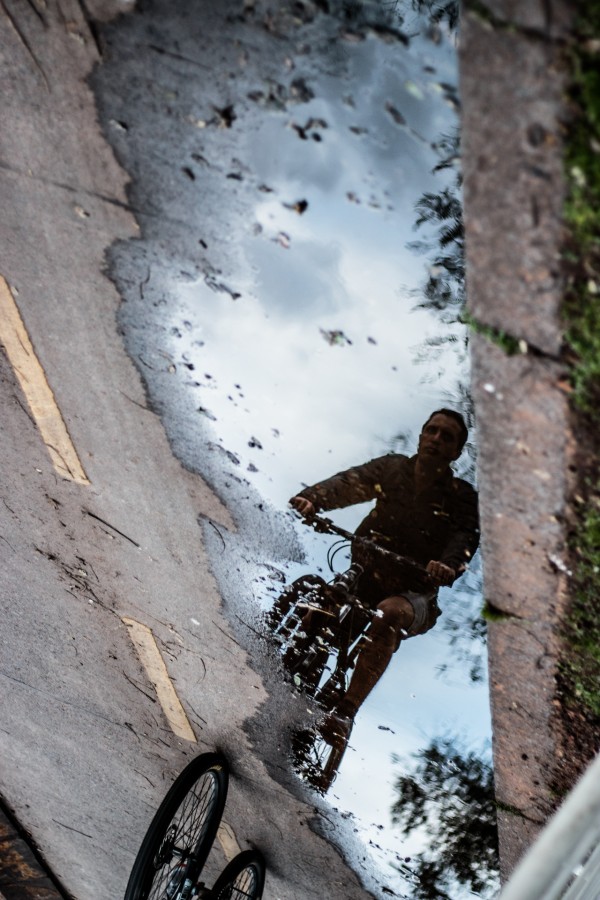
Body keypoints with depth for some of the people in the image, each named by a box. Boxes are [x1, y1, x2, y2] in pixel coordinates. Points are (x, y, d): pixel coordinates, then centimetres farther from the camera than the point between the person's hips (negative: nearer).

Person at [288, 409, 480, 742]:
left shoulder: (462, 498, -3)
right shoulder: (392, 468, 2)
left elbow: (466, 537, -20)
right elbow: (350, 482, -14)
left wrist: (449, 566, -44)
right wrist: (314, 498, -36)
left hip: (414, 594, -3)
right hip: (365, 577, 3)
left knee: (389, 614, -35)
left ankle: (346, 712, -33)